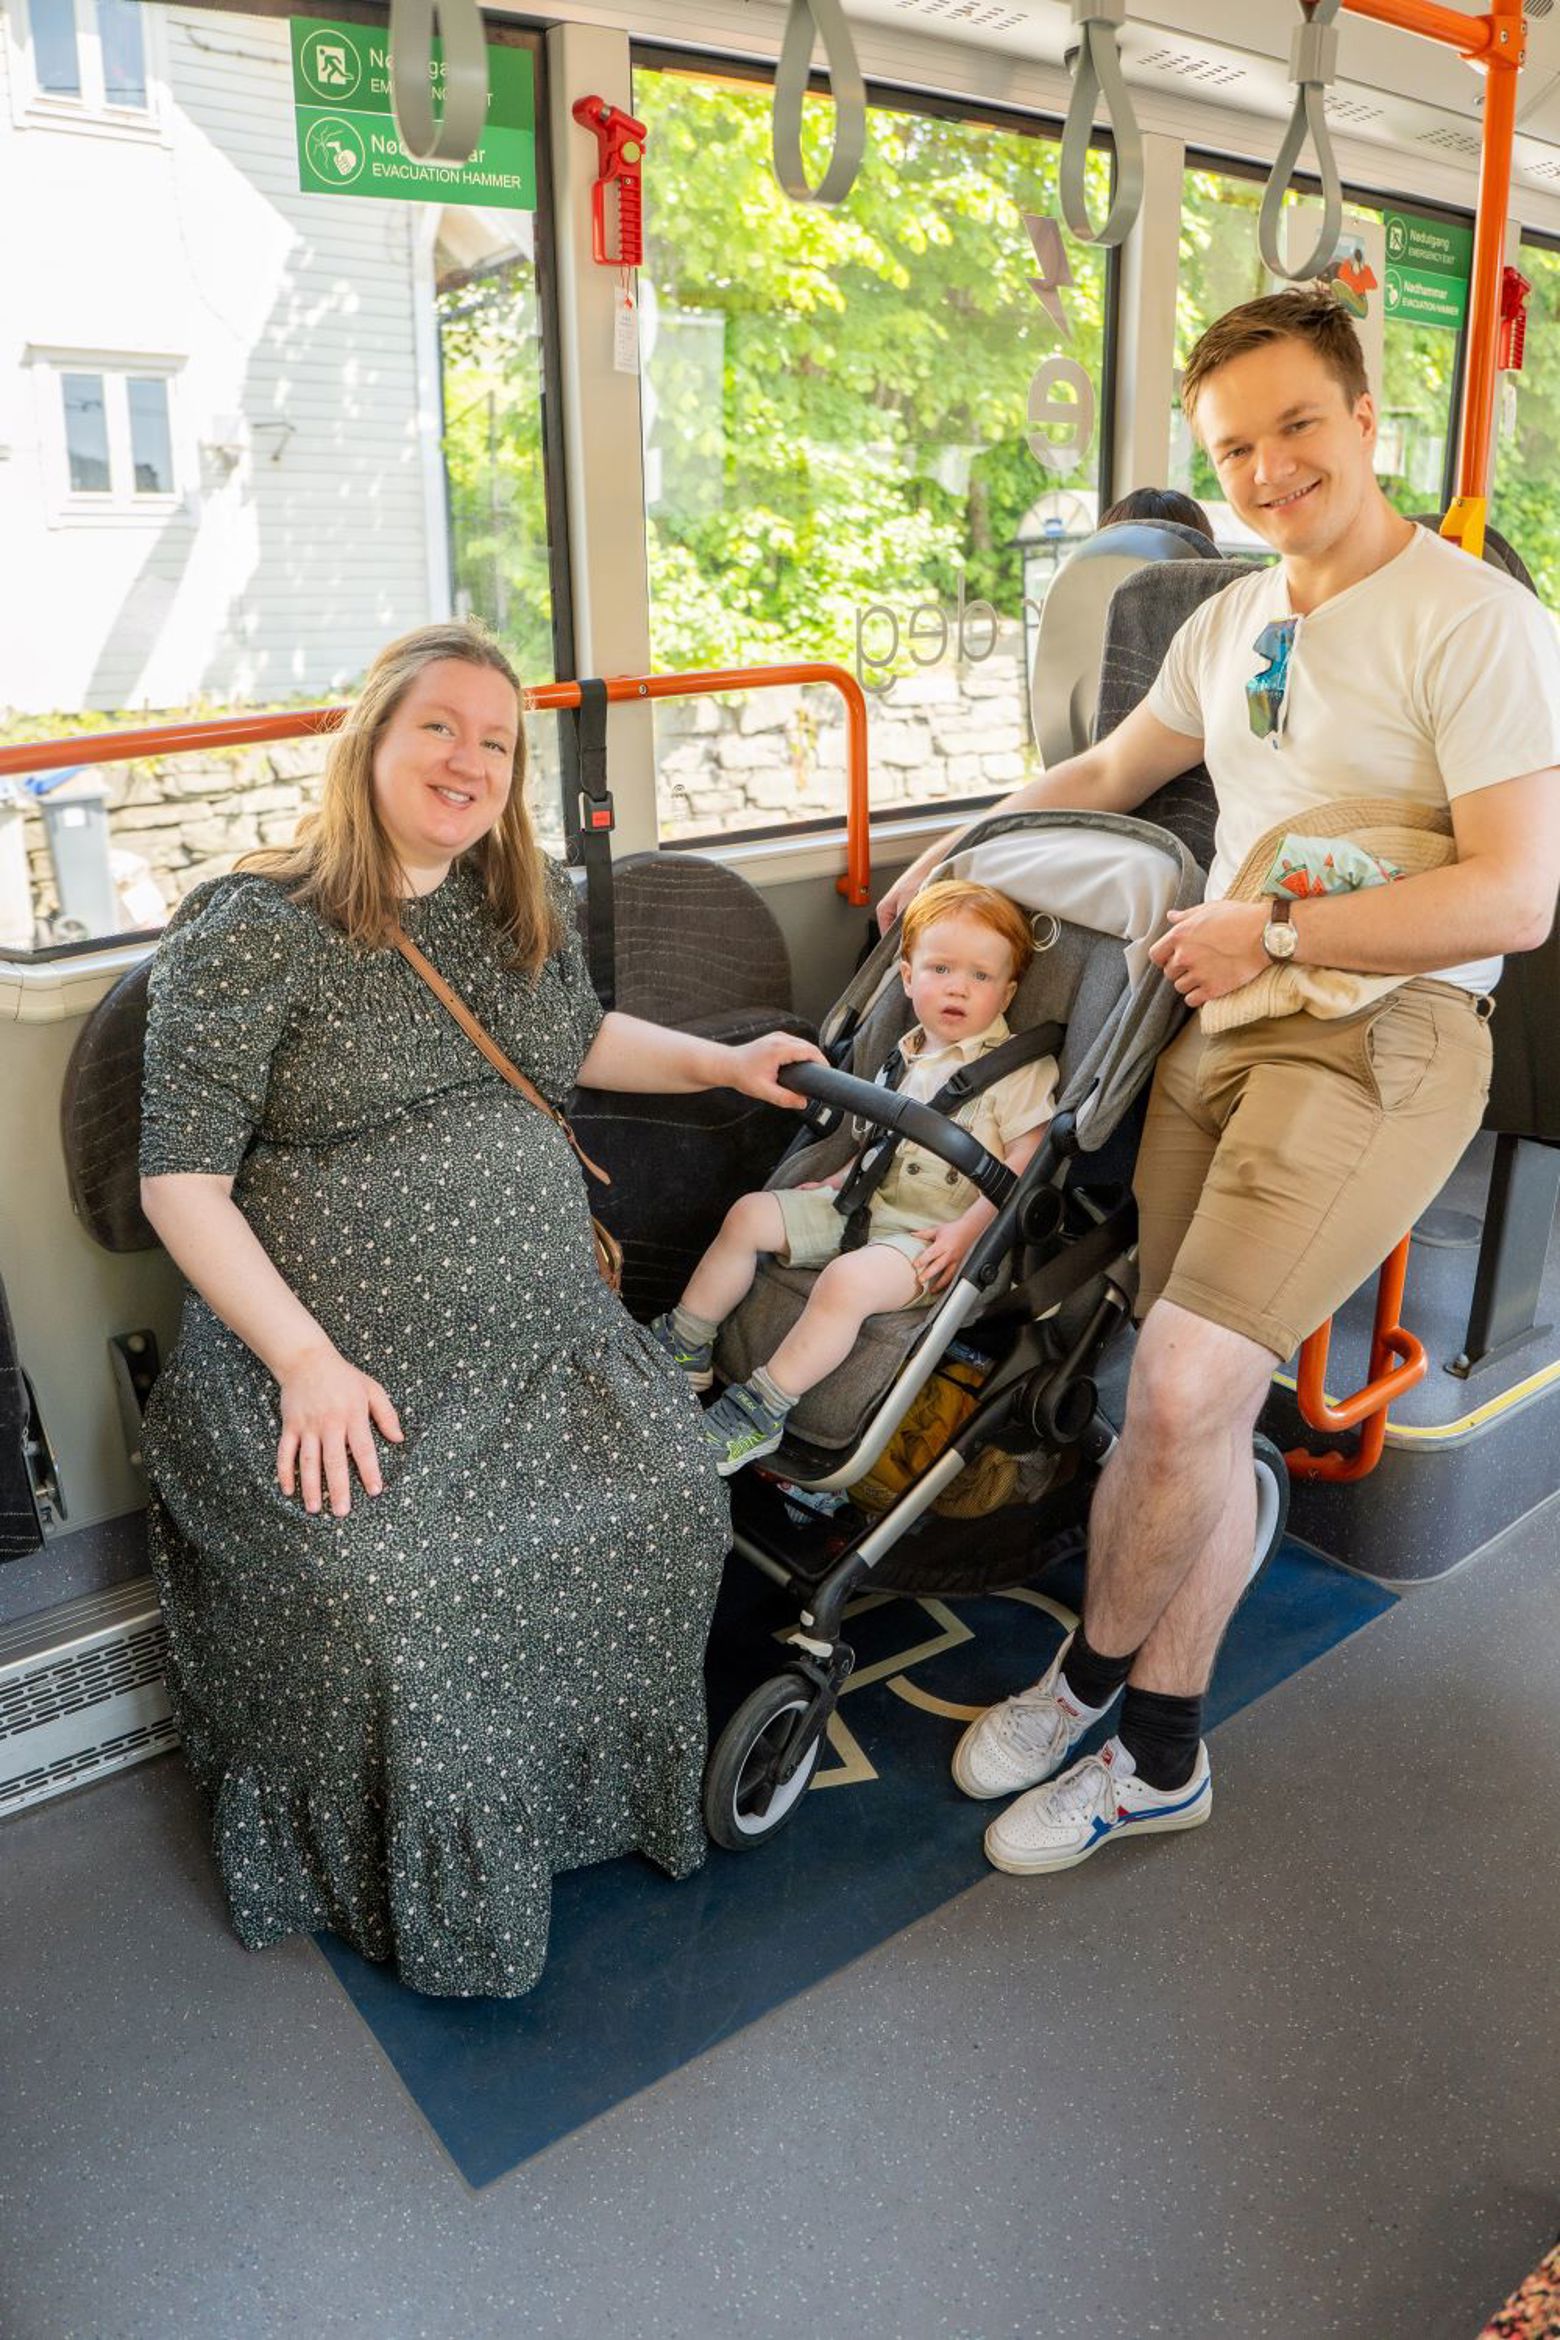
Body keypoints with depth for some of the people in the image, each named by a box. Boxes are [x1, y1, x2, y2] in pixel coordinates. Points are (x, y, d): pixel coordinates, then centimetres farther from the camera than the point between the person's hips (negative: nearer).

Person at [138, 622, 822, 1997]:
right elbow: (182, 1177, -9)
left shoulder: (531, 905, 11)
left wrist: (725, 1063, 18)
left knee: (667, 1499, -16)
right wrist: (307, 1358, -17)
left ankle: (625, 1800, 11)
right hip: (338, 1357, -4)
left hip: (545, 1334, 5)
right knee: (389, 1581, -24)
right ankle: (427, 1898, 5)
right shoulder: (250, 933, -8)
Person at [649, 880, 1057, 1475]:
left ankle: (761, 1413, -21)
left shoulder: (1020, 1070, -8)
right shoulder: (907, 1056, 12)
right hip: (865, 1202, 8)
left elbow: (1023, 1168, -14)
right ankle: (686, 1348, 9)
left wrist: (967, 1230, -22)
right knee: (749, 1214, -1)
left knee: (847, 1280, -33)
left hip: (930, 1234, -7)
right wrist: (843, 1177, 14)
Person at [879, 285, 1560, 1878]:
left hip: (1378, 1036, -6)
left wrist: (1268, 933, -13)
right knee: (1194, 1407, 5)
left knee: (1185, 1384, -17)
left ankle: (1096, 1661, 11)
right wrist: (958, 854, 29)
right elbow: (1109, 773, 33)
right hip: (1219, 1024, 7)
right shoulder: (1230, 622, 17)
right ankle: (1157, 1755, 20)